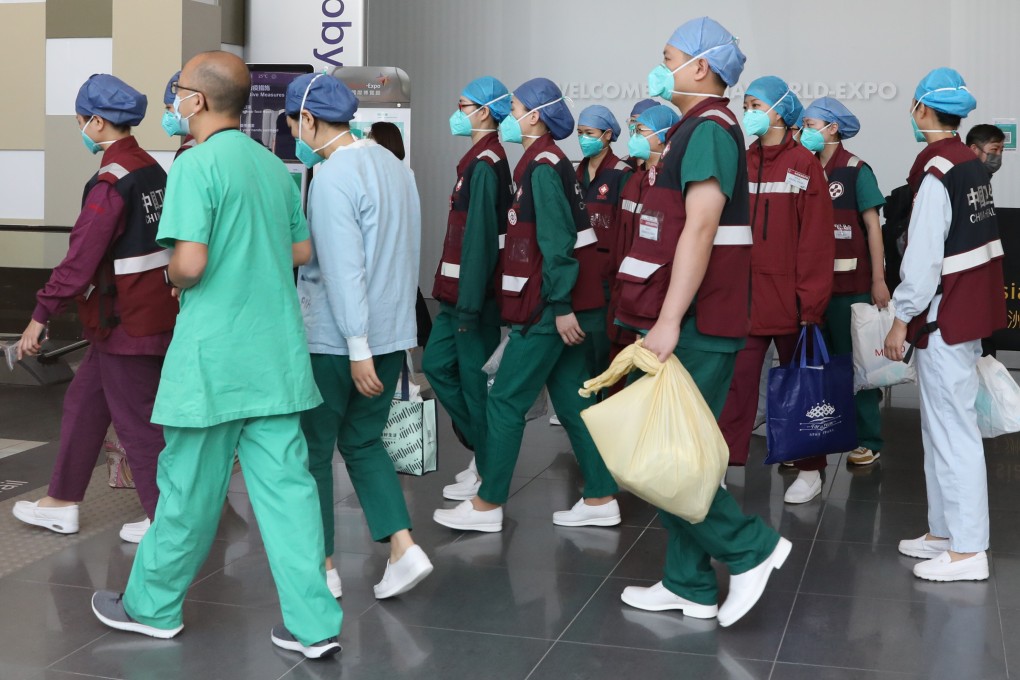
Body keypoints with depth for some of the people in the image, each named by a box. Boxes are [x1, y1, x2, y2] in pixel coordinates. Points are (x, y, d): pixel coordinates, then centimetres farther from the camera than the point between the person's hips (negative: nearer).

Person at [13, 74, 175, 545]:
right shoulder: (153, 170, 6)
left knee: (137, 421, 3)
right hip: (156, 309, 9)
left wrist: (41, 315, -16)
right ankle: (62, 504, 29)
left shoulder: (111, 182, -19)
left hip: (124, 320, -9)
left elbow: (80, 258, -21)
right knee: (83, 402, 19)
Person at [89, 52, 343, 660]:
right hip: (277, 353, 6)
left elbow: (190, 263, -20)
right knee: (287, 484, 6)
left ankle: (153, 606, 27)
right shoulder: (276, 167, 10)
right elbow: (301, 251, 17)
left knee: (190, 490, 8)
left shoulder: (197, 165, -12)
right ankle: (313, 623, 6)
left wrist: (175, 277, 1)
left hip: (214, 357, -6)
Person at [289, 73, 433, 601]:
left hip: (333, 339, -8)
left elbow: (343, 269, -21)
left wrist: (358, 349, -20)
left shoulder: (332, 178, -17)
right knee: (363, 442, 18)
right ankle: (403, 548, 8)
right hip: (393, 332, 8)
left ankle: (322, 567, 16)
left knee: (313, 450, 8)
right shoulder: (394, 165, 9)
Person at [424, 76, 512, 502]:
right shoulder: (479, 160, 14)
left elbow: (481, 238, -21)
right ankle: (484, 449, 24)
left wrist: (470, 305, -22)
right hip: (459, 291, 10)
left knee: (475, 378, -1)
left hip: (475, 292, -10)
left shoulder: (485, 165, -16)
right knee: (436, 364, 15)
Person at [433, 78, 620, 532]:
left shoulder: (543, 167, -13)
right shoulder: (548, 163, 17)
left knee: (506, 400, -3)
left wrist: (561, 306, -22)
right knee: (571, 398, 12)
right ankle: (601, 499, 17)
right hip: (557, 304, 10)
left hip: (549, 307, -10)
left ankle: (487, 505, 4)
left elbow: (556, 240, -20)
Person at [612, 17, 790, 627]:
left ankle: (750, 546, 2)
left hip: (694, 325, -10)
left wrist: (668, 321, -24)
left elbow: (700, 229, -21)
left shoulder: (708, 130, -11)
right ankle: (689, 586, 19)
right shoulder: (698, 129, 19)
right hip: (691, 322, 10)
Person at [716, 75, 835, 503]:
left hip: (788, 296, -3)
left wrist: (811, 298, -12)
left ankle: (810, 469, 21)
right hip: (744, 294, 3)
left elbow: (816, 237, -9)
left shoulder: (804, 165, -4)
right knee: (737, 382, -1)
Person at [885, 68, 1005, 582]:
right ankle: (944, 530, 26)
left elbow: (924, 258, -20)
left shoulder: (935, 173, -18)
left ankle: (967, 550, 0)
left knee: (952, 429, -5)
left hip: (946, 315, -9)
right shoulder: (974, 166, 9)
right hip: (973, 307, 9)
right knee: (942, 426, 16)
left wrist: (902, 319, -11)